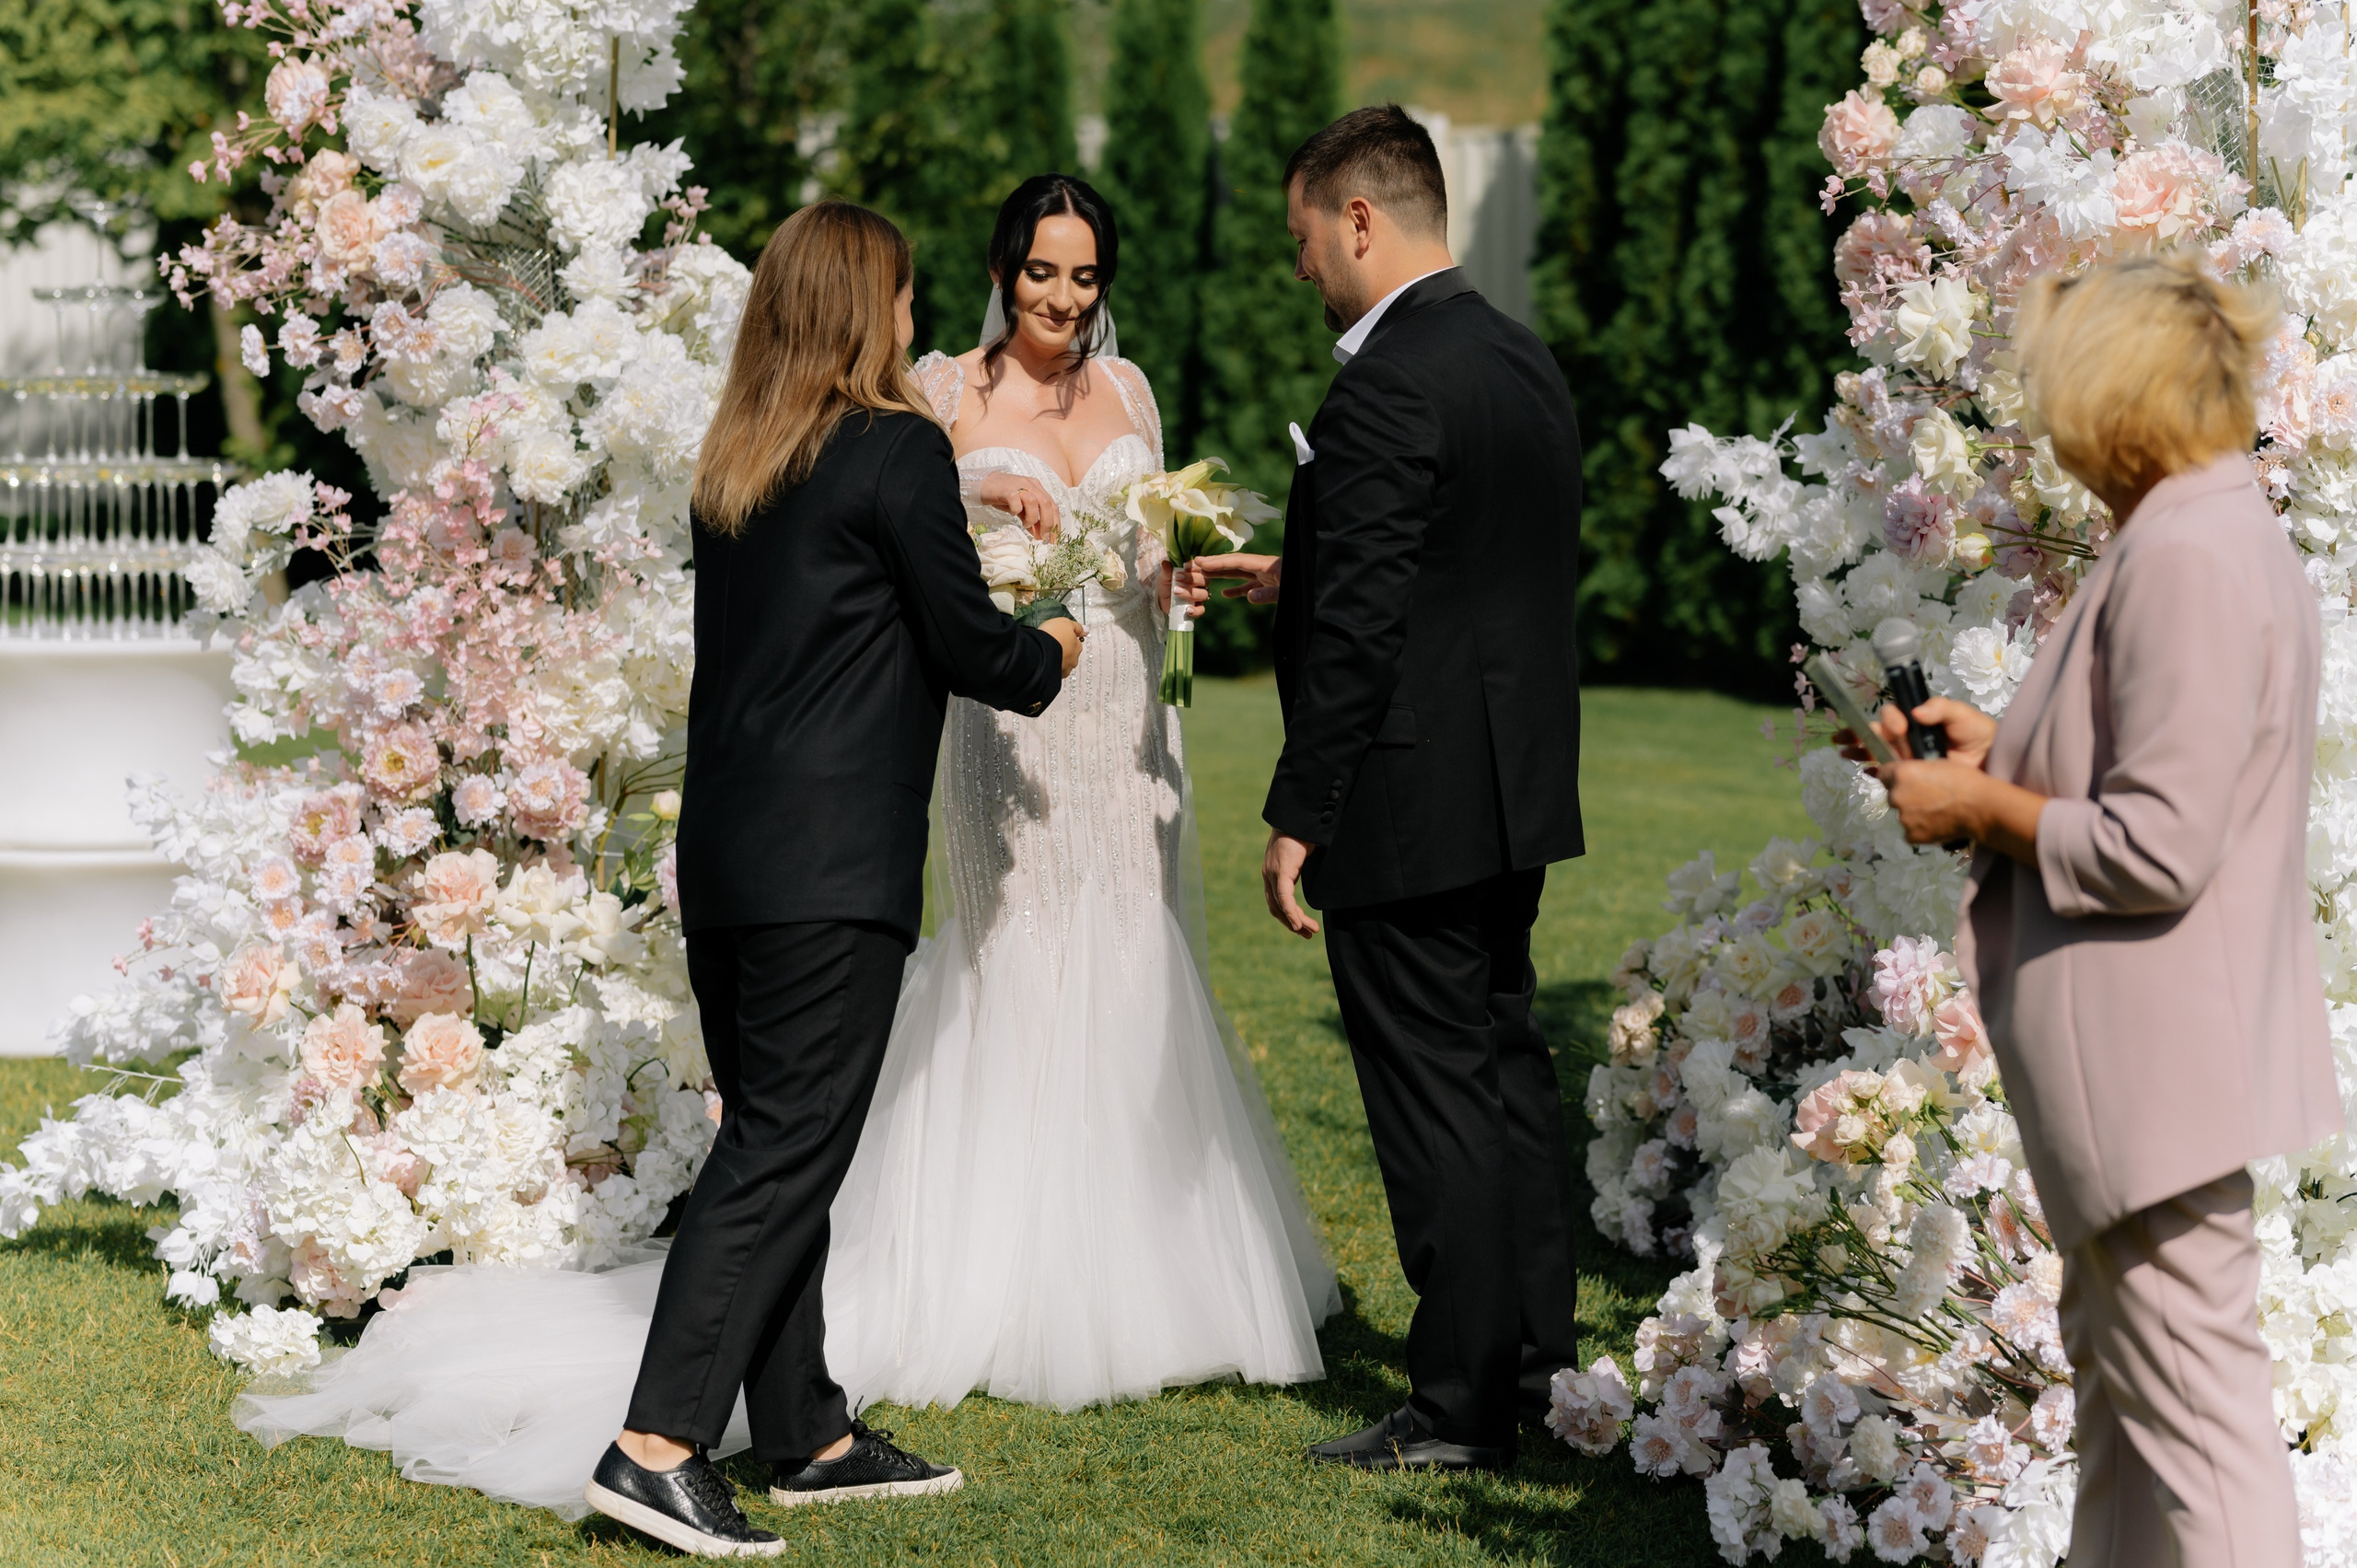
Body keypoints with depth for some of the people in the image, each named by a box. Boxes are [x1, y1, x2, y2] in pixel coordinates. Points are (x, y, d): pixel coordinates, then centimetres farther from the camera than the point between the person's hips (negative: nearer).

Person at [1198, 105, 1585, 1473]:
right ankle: (1539, 1357, 26)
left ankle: (1462, 1406, 6)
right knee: (1507, 1067, 17)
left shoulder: (1386, 388, -18)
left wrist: (1299, 818, -16)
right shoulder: (1529, 364, 10)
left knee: (1435, 1097, -2)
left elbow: (1362, 629, -21)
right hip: (1515, 792, 9)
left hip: (1408, 804, -9)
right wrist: (1296, 579, 21)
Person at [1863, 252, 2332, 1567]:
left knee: (2193, 1401, -6)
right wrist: (2003, 751, 13)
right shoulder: (2231, 536, 12)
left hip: (2159, 1058, -11)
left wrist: (1980, 809, -10)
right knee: (2118, 1366, 21)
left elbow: (2157, 849, -24)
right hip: (2140, 1054, 11)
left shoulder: (2183, 559, -21)